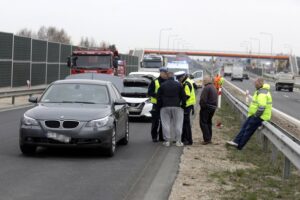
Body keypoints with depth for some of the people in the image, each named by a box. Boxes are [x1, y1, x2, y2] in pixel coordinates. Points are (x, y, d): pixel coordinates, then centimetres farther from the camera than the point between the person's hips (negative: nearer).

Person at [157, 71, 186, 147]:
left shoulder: (162, 85, 4)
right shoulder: (179, 85, 3)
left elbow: (159, 97, 6)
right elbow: (183, 96, 4)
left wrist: (159, 106, 14)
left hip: (165, 107, 0)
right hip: (176, 107, 0)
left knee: (166, 124, 4)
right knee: (178, 124, 4)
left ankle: (167, 141, 2)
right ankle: (178, 141, 3)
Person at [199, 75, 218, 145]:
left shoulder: (206, 88, -18)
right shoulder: (214, 88, 15)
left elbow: (203, 99, -22)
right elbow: (216, 99, 18)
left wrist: (202, 106, -8)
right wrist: (214, 106, 17)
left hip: (206, 108, -9)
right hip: (213, 108, 9)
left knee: (203, 123, -4)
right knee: (209, 123, 17)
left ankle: (207, 139, -9)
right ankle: (209, 138, 20)